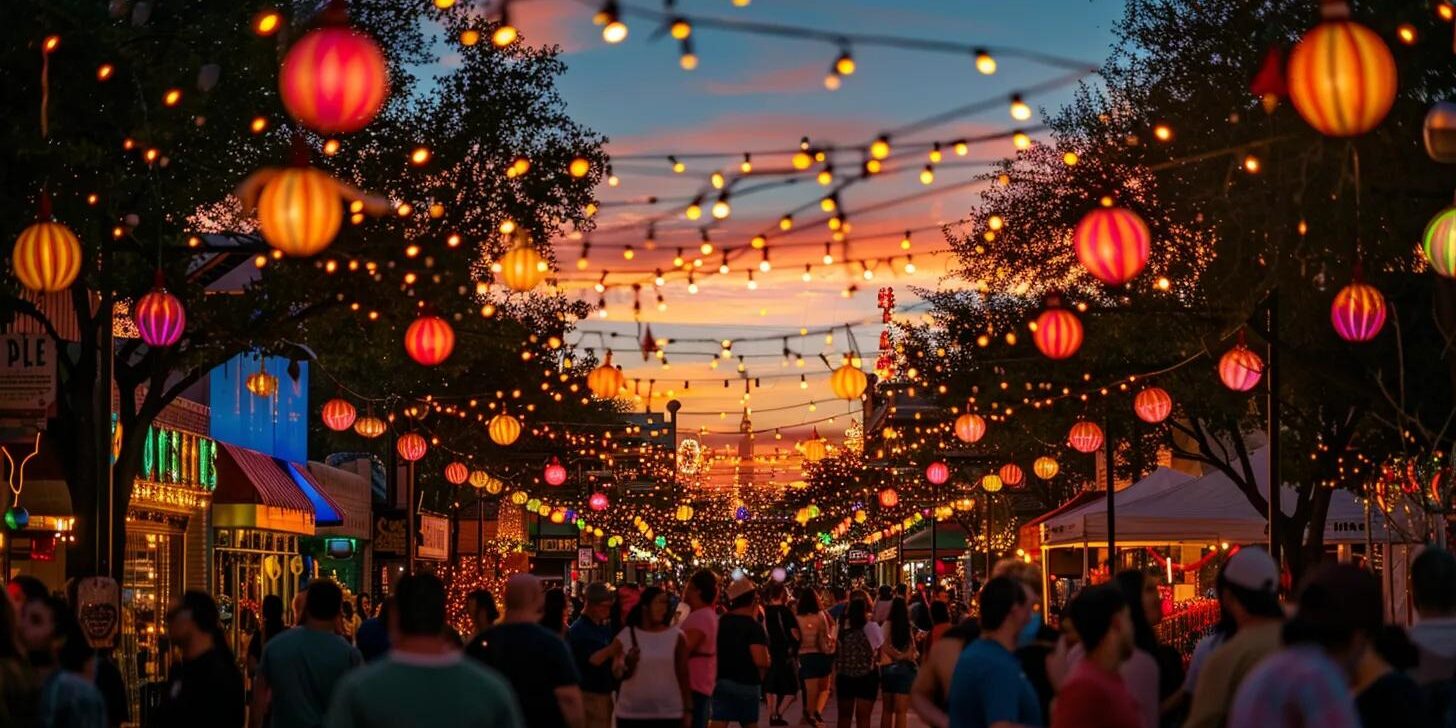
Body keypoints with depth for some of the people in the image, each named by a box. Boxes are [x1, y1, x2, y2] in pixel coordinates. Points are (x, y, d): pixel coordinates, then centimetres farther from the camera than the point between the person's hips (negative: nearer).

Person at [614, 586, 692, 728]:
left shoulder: (676, 636, 0)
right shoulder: (625, 636, 0)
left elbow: (683, 675, 2)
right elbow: (617, 675, 3)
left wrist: (688, 709, -2)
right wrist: (628, 666, -19)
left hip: (668, 713, 0)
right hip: (632, 713, 0)